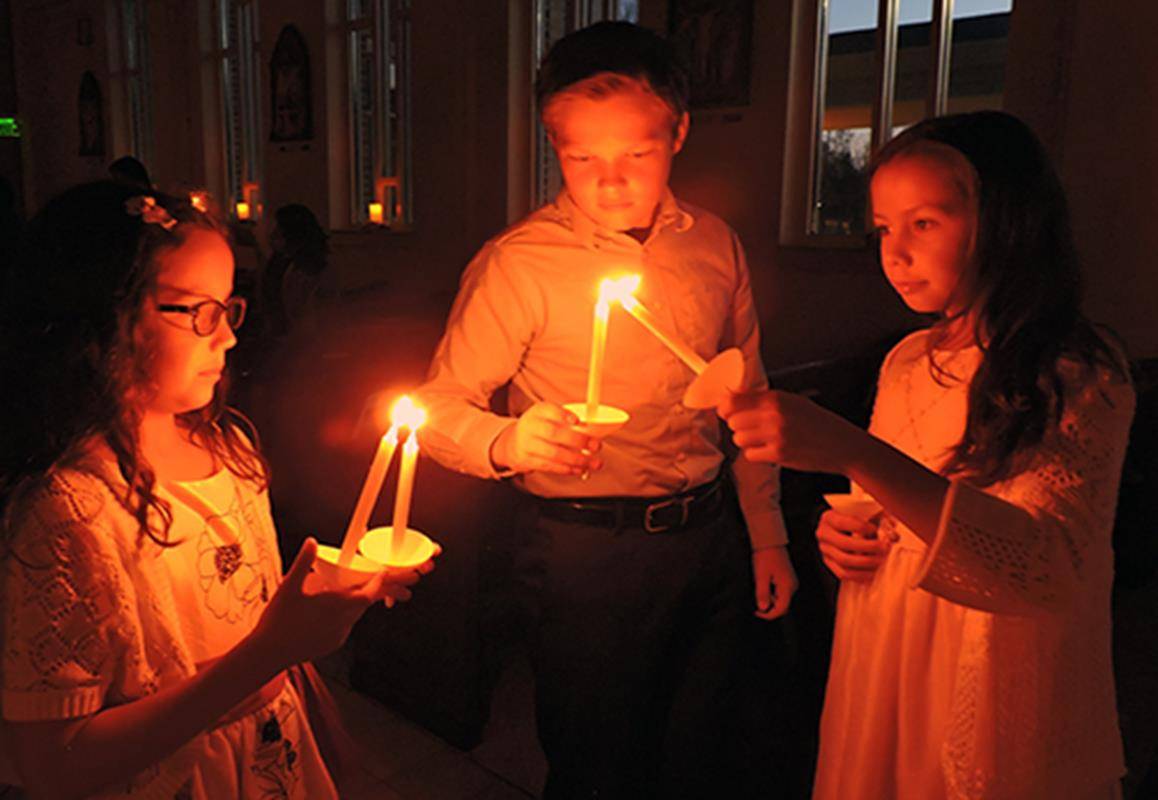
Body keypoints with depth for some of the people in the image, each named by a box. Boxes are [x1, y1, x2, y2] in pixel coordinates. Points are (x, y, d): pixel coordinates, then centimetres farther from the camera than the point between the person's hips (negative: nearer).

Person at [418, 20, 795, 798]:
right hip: (591, 550, -4)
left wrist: (768, 534, 10)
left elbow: (747, 398, 11)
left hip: (711, 536, 5)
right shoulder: (517, 265, -11)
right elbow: (441, 406, -10)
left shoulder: (716, 245, 3)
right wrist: (507, 441, -31)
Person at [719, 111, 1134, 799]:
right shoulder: (908, 362, 1)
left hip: (1004, 710, -5)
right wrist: (845, 534, -7)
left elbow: (1045, 567, -31)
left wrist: (853, 451, -41)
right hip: (880, 685, 5)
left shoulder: (1082, 377, -16)